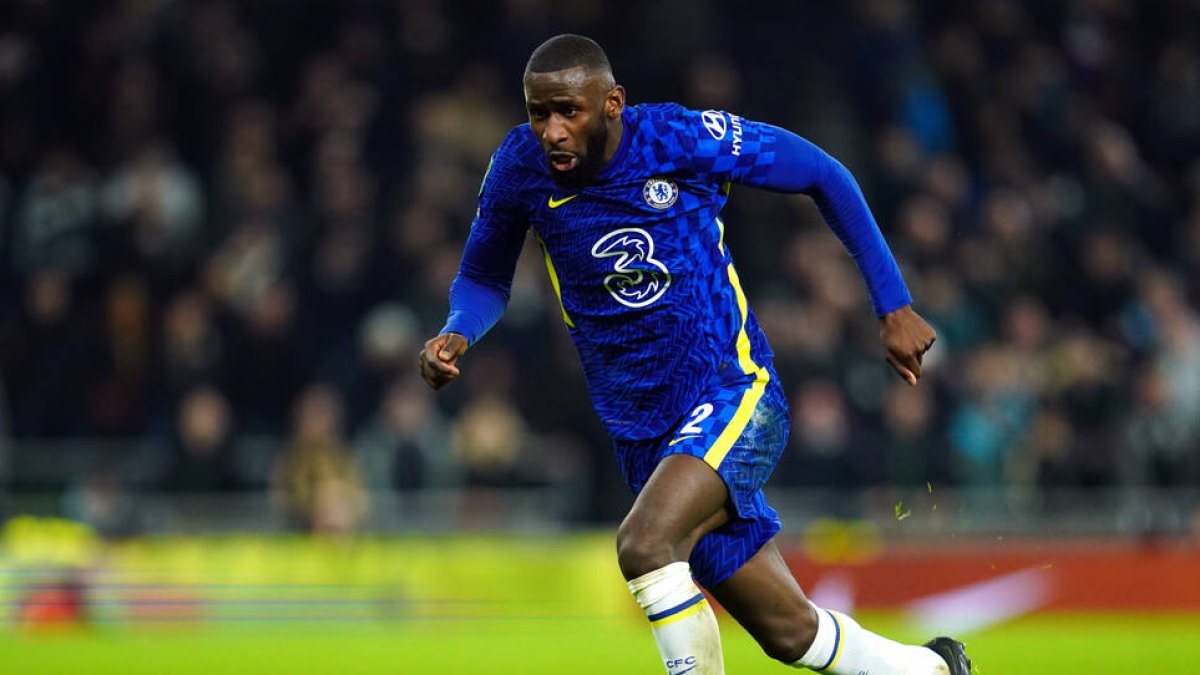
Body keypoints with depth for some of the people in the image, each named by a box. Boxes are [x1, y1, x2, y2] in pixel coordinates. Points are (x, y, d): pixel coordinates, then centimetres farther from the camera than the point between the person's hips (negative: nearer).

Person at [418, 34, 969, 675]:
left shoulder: (682, 140, -15)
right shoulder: (519, 169, -5)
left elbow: (823, 175, -1)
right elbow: (482, 278, 13)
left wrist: (893, 307, 0)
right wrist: (455, 335, -11)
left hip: (735, 394, -5)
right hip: (643, 435, 5)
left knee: (643, 545, -32)